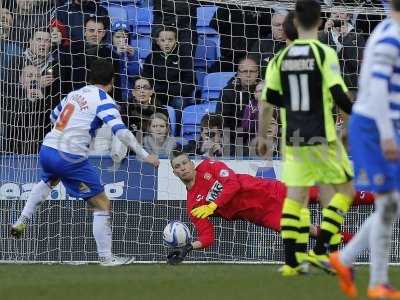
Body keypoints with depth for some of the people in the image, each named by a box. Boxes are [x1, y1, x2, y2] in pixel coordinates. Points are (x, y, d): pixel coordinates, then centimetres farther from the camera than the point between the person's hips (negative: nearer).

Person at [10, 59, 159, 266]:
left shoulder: (74, 94, 13)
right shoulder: (103, 100, -7)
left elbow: (54, 116, 30)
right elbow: (121, 131, -19)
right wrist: (144, 156, -14)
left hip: (46, 149, 7)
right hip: (70, 158, -7)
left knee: (49, 181, 42)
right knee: (102, 205, 3)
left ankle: (21, 222, 38)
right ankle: (106, 257, 3)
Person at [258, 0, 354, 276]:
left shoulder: (281, 57, 5)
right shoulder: (325, 54, -8)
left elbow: (267, 103, 6)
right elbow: (339, 95, -15)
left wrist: (263, 137, 17)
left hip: (293, 139, 5)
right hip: (321, 137, -4)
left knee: (294, 196, 8)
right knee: (346, 190, 9)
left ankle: (290, 261, 2)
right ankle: (319, 250, -2)